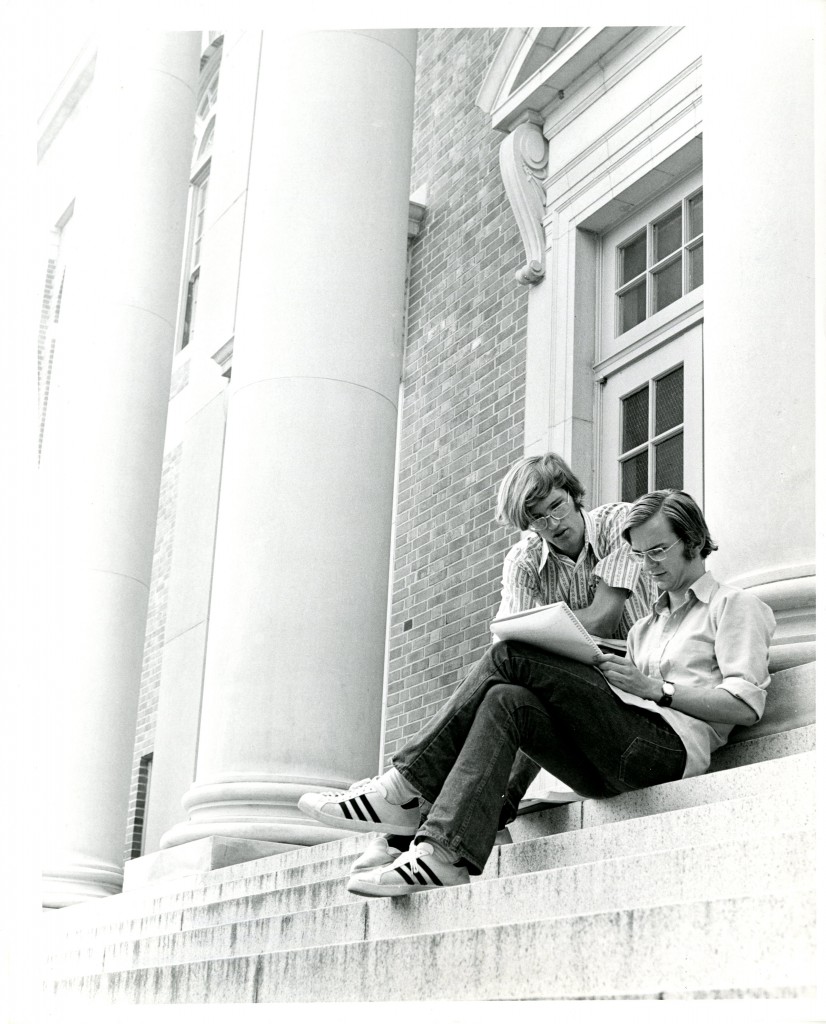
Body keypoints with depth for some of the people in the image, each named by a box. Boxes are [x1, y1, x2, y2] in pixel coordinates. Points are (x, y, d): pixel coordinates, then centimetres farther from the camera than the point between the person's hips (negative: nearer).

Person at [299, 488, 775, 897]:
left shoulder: (735, 605, 12)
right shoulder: (646, 627, 33)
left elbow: (746, 706, -4)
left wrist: (655, 688, -10)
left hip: (670, 744, -7)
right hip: (609, 769, 7)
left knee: (512, 657, -17)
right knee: (507, 702, -20)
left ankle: (406, 788, -18)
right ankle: (444, 855, -33)